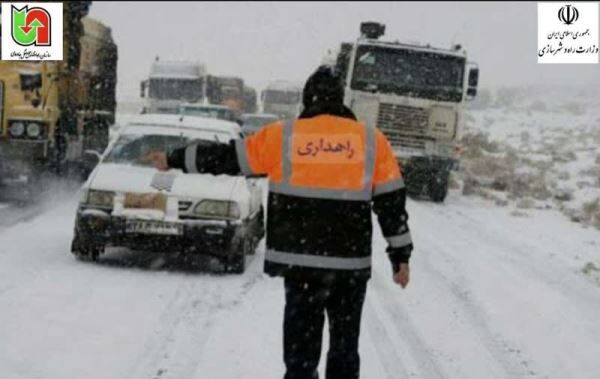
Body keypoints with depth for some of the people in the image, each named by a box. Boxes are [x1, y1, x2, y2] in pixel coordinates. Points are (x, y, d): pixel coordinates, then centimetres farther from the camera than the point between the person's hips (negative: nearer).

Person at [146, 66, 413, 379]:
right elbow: (391, 202, 2)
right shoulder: (372, 141, 1)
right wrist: (401, 256, 8)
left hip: (300, 262, 0)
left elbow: (226, 158, 5)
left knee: (301, 342, 8)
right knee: (345, 343, 13)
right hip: (352, 263, 1)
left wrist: (174, 160, 17)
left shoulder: (282, 137, -1)